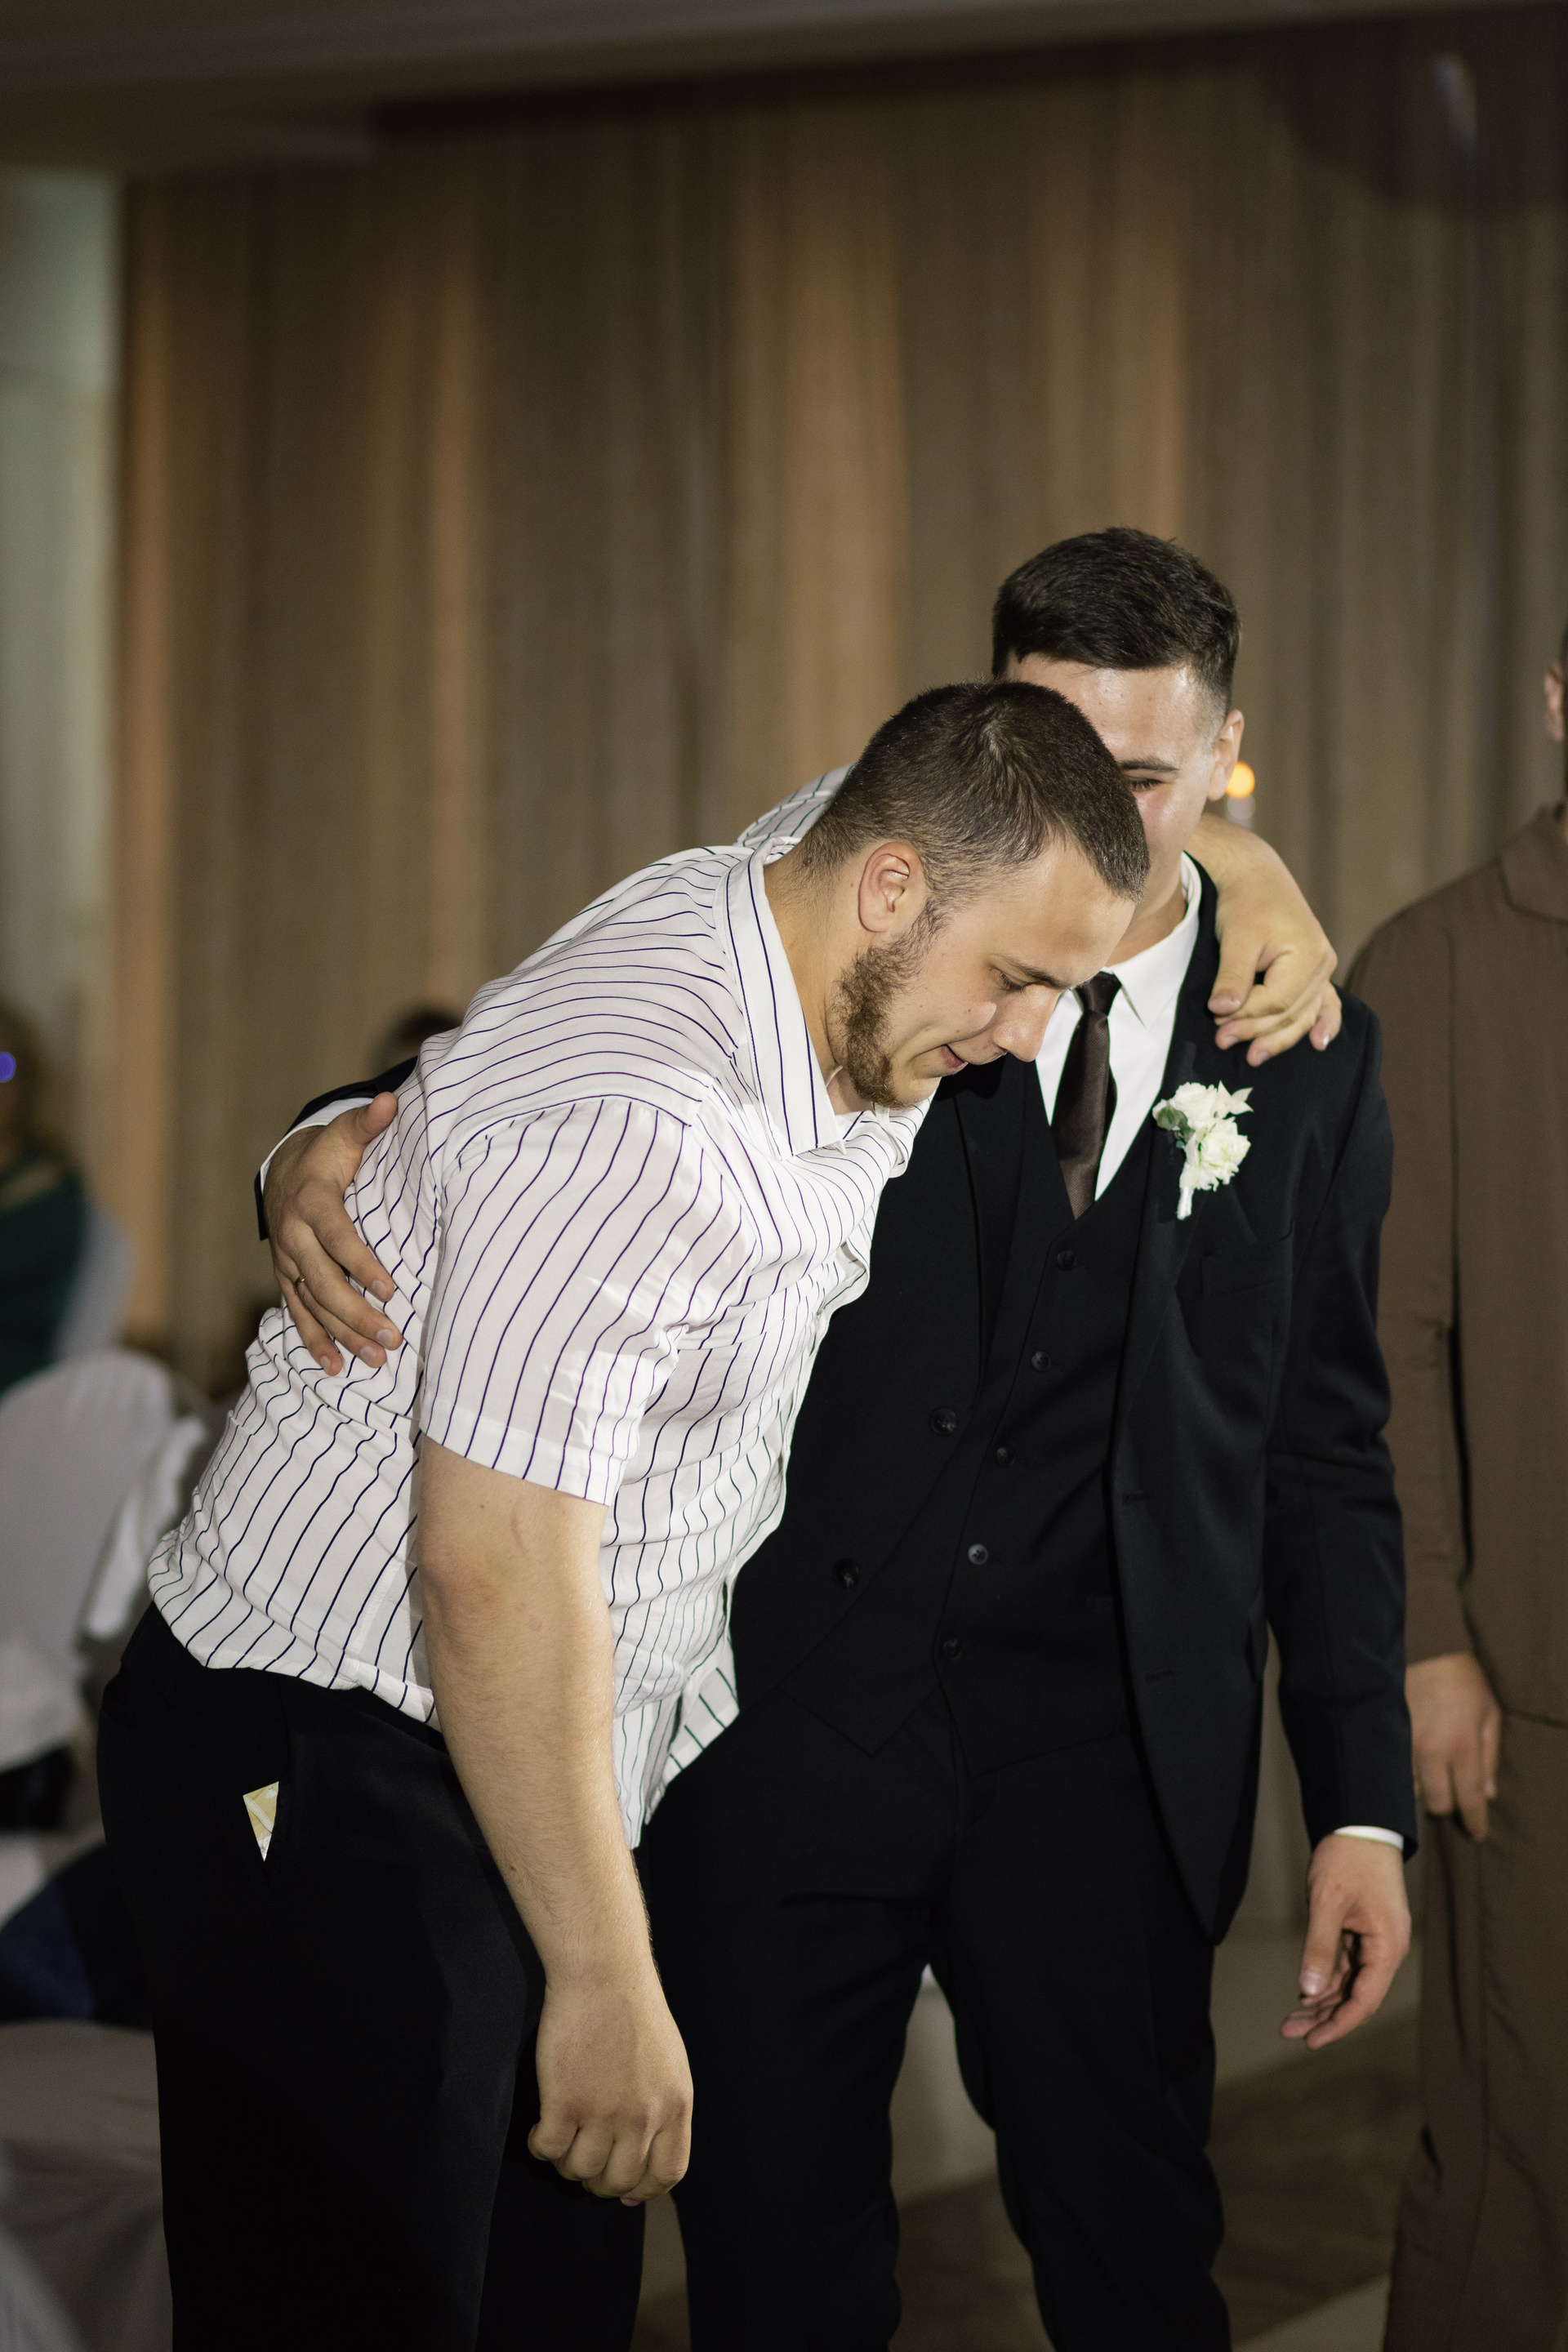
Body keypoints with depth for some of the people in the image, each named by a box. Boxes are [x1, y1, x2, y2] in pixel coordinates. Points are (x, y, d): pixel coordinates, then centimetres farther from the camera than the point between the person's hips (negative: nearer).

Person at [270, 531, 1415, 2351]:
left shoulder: (1307, 1057, 6)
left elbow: (1321, 1447, 9)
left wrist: (1363, 1803, 3)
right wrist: (338, 1139, -22)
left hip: (1102, 1750, 1)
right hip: (789, 1706, 0)